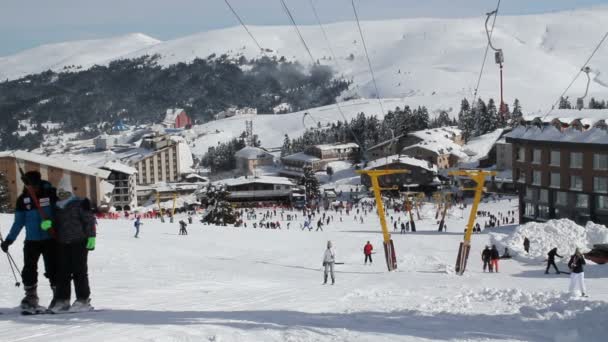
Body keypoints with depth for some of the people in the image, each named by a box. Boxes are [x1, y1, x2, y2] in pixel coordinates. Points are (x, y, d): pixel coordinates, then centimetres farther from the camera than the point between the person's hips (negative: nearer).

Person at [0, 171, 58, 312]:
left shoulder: (51, 193, -7)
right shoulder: (23, 199, 2)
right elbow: (19, 222, 10)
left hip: (50, 239, -3)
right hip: (31, 241, 3)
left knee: (52, 269, -3)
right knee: (29, 270, 0)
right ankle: (31, 297, 12)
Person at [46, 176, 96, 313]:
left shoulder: (80, 204, -4)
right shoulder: (56, 207, 14)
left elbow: (89, 220, -6)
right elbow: (55, 223, 16)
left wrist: (91, 237, -12)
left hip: (79, 242, -6)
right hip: (62, 244, 6)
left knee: (79, 271, -4)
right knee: (62, 271, 6)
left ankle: (83, 300, 2)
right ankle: (62, 300, 13)